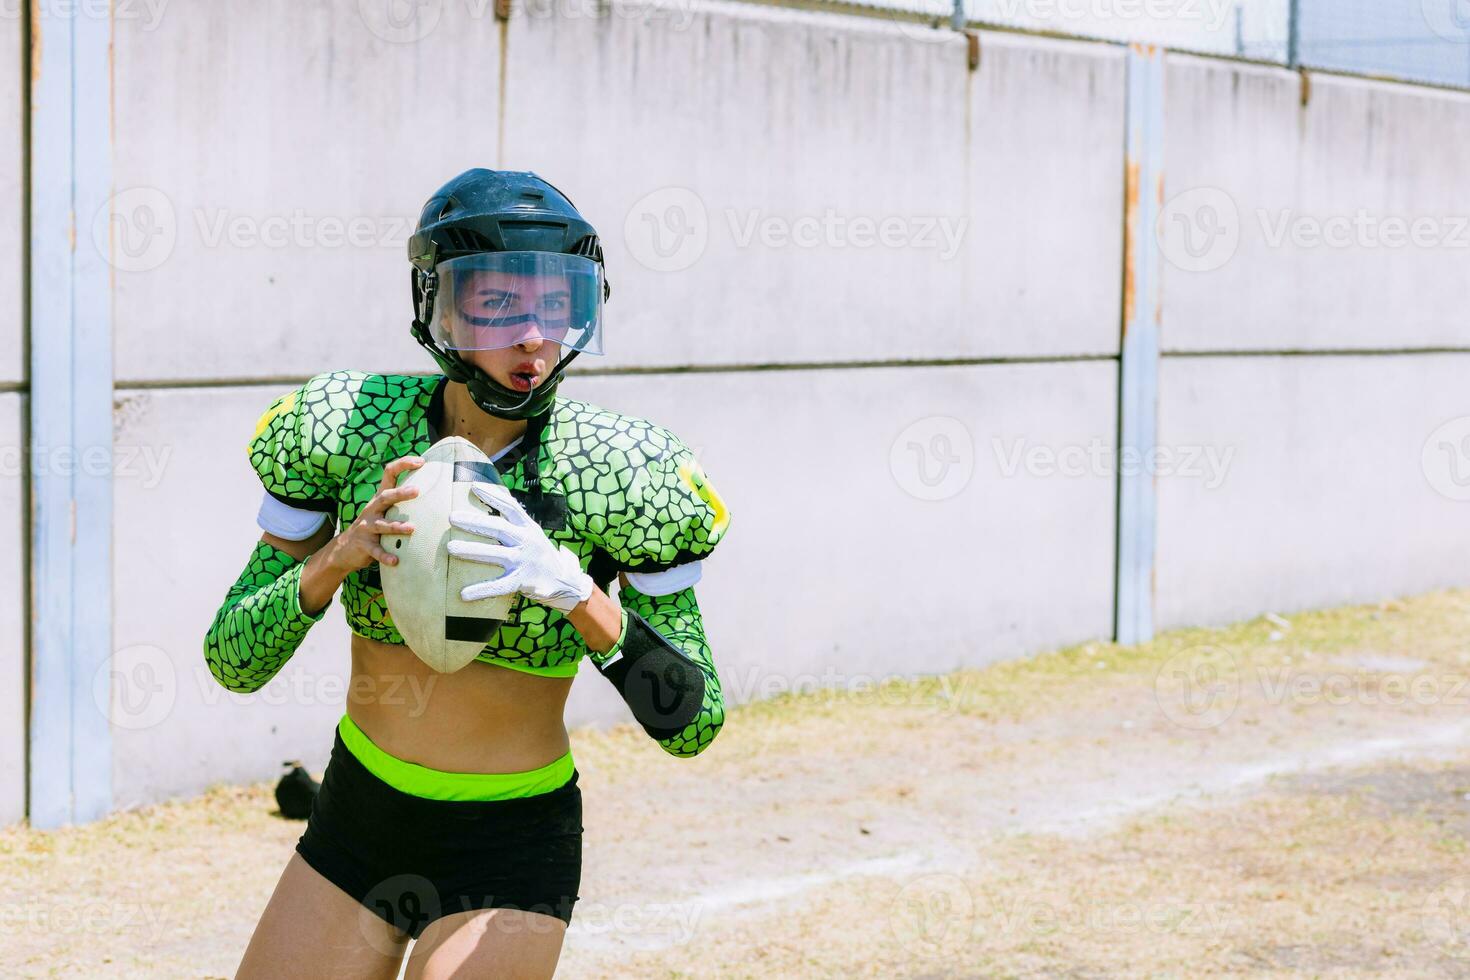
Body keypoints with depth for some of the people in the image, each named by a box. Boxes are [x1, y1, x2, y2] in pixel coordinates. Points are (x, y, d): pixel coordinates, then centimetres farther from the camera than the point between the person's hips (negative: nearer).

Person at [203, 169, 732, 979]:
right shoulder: (349, 428, -10)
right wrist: (339, 556, -26)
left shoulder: (617, 472, -16)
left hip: (511, 849, -3)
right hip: (355, 820, 3)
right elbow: (233, 662, -7)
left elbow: (693, 724, -15)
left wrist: (576, 592, -30)